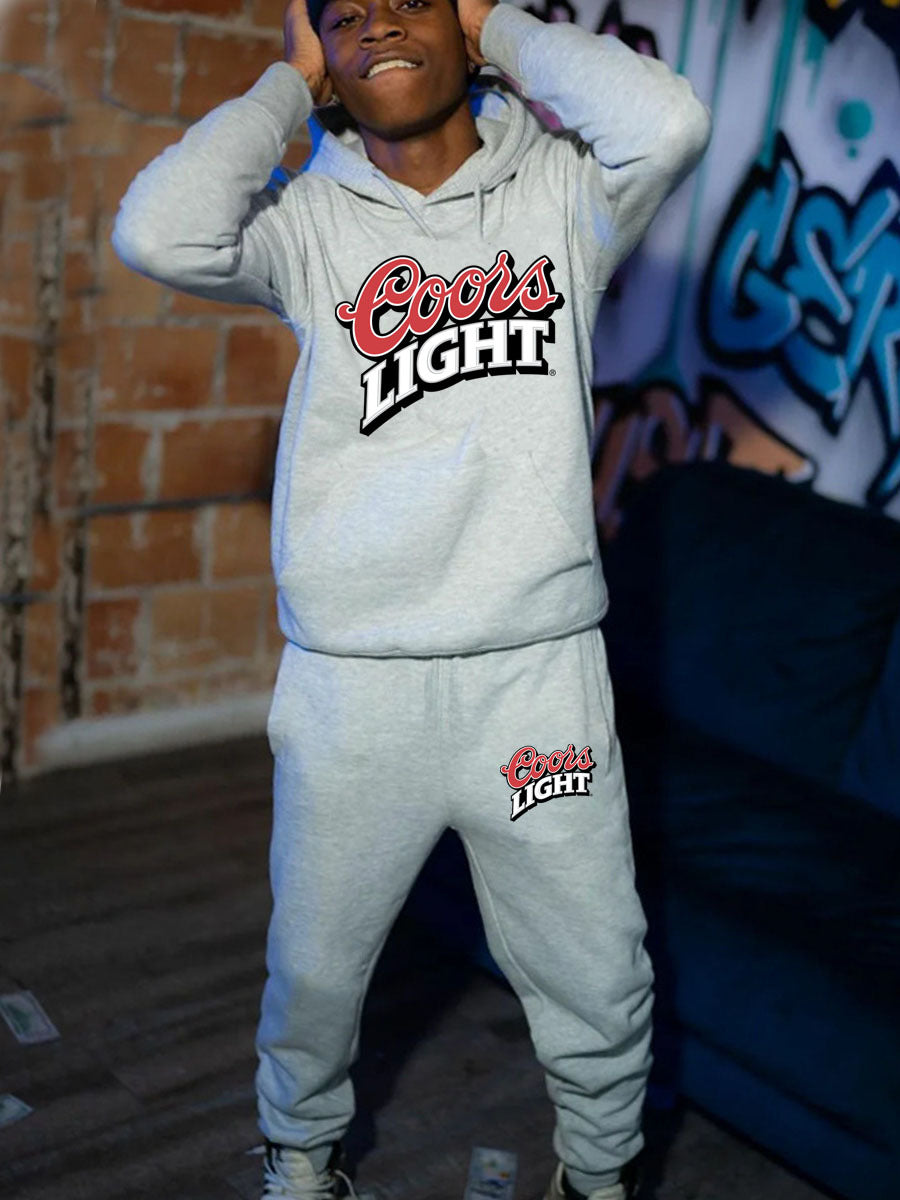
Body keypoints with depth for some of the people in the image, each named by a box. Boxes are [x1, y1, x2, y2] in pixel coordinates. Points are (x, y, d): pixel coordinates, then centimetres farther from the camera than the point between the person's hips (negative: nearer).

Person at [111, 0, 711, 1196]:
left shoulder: (555, 191, 3)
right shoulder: (307, 219, 2)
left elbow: (666, 122, -18)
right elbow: (159, 232, -17)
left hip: (538, 671, 0)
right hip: (351, 683, 0)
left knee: (598, 982, 13)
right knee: (314, 965, 18)